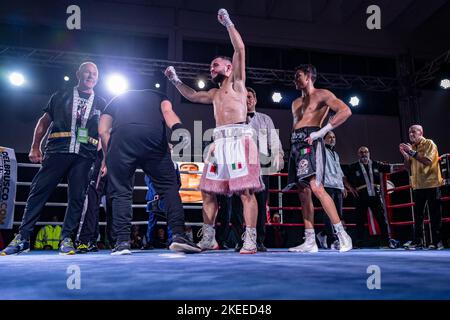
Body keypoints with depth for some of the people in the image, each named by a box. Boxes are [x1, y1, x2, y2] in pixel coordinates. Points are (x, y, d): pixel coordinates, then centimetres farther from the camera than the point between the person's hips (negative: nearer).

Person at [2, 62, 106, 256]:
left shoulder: (101, 104, 17)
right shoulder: (61, 96, 16)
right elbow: (44, 122, 16)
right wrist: (35, 148, 8)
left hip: (85, 155, 1)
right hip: (58, 150, 0)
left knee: (77, 197, -2)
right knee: (38, 191, -4)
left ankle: (66, 239, 6)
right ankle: (22, 238, 2)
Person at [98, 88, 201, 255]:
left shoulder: (116, 99, 37)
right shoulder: (158, 96, 35)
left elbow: (103, 131, 21)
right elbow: (167, 111, 8)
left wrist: (108, 159, 23)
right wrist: (178, 128, -10)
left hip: (121, 137, 1)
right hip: (154, 136, -1)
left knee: (120, 191, 7)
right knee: (169, 186, 5)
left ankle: (122, 242, -1)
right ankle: (178, 235, -7)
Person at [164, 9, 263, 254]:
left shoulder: (236, 81, 10)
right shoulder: (215, 93, 29)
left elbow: (240, 49, 0)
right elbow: (192, 96, 40)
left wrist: (228, 23, 5)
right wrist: (176, 80, 33)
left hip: (239, 138, -8)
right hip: (219, 142, 8)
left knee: (245, 190, -12)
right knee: (207, 190, 5)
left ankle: (250, 241, -12)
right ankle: (208, 239, 12)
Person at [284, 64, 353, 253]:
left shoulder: (322, 95, 4)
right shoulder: (296, 103, 27)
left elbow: (345, 111, -10)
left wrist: (322, 131, -15)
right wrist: (293, 144, 14)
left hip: (311, 142, -7)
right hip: (296, 145, 8)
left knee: (316, 188, -21)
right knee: (303, 193, 1)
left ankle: (342, 235, -16)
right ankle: (310, 242, 2)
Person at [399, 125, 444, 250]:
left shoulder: (429, 144, -3)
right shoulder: (411, 147, 13)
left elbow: (427, 161, -18)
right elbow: (409, 168, 10)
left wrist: (412, 152, -20)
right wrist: (405, 155, -4)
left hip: (431, 184, -5)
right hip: (418, 185, 5)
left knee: (434, 213, 0)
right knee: (418, 214, 3)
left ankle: (436, 241, 4)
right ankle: (417, 241, 5)